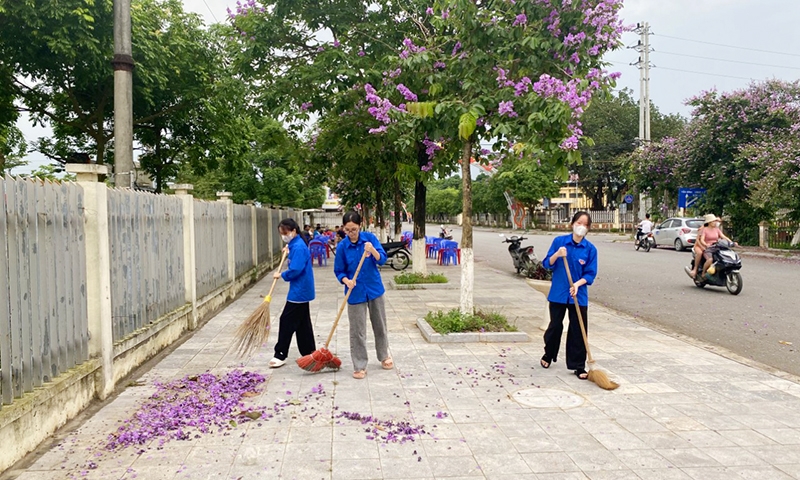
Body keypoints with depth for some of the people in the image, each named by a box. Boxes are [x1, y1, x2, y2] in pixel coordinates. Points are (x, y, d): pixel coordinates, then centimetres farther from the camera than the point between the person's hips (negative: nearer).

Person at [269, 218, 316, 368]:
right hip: (302, 291, 10)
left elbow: (295, 270, -25)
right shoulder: (295, 245, 11)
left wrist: (281, 275, -10)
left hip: (299, 292, -10)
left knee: (287, 321, -4)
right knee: (302, 323, 15)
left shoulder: (298, 247, -19)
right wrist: (288, 251, 12)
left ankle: (280, 355, 3)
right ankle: (309, 352, 22)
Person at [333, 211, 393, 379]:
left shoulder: (370, 238, -8)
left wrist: (372, 250, -30)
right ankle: (359, 366, 14)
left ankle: (384, 356, 37)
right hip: (355, 292, -1)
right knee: (357, 331, 2)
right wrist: (346, 280, -22)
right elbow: (339, 271, -2)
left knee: (380, 325, 16)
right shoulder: (342, 246, -9)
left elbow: (382, 259, -11)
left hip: (374, 288, 2)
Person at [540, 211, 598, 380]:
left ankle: (578, 366, 15)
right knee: (555, 326, 14)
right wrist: (557, 255, -22)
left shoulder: (590, 249, -4)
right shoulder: (559, 241, -4)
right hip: (558, 293, 0)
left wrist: (578, 284, -20)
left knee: (578, 331, 3)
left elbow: (591, 274, -4)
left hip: (579, 295, 0)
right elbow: (547, 264, -3)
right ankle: (548, 355, 38)